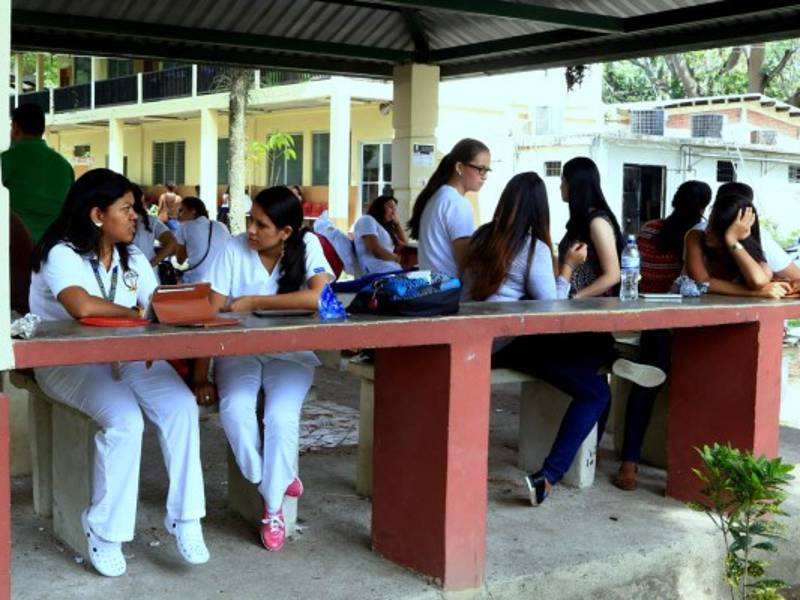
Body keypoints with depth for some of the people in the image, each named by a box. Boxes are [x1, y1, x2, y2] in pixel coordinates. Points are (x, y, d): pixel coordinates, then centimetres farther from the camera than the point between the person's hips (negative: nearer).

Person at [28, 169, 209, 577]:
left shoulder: (133, 258, 11)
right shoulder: (62, 255, -13)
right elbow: (83, 307, -33)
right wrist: (135, 314, -18)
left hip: (127, 356, 6)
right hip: (68, 361, -6)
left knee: (181, 406, -21)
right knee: (125, 420, -31)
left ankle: (184, 519, -12)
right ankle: (104, 532, -13)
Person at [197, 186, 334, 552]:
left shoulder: (307, 246, -9)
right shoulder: (234, 250, -7)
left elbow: (319, 297, -26)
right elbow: (210, 313, -10)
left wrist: (253, 302, -21)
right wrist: (200, 375, -15)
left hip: (290, 353, -1)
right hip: (239, 352, 1)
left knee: (281, 417, -27)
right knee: (235, 411, -27)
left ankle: (273, 506, -3)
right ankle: (277, 482, -1)